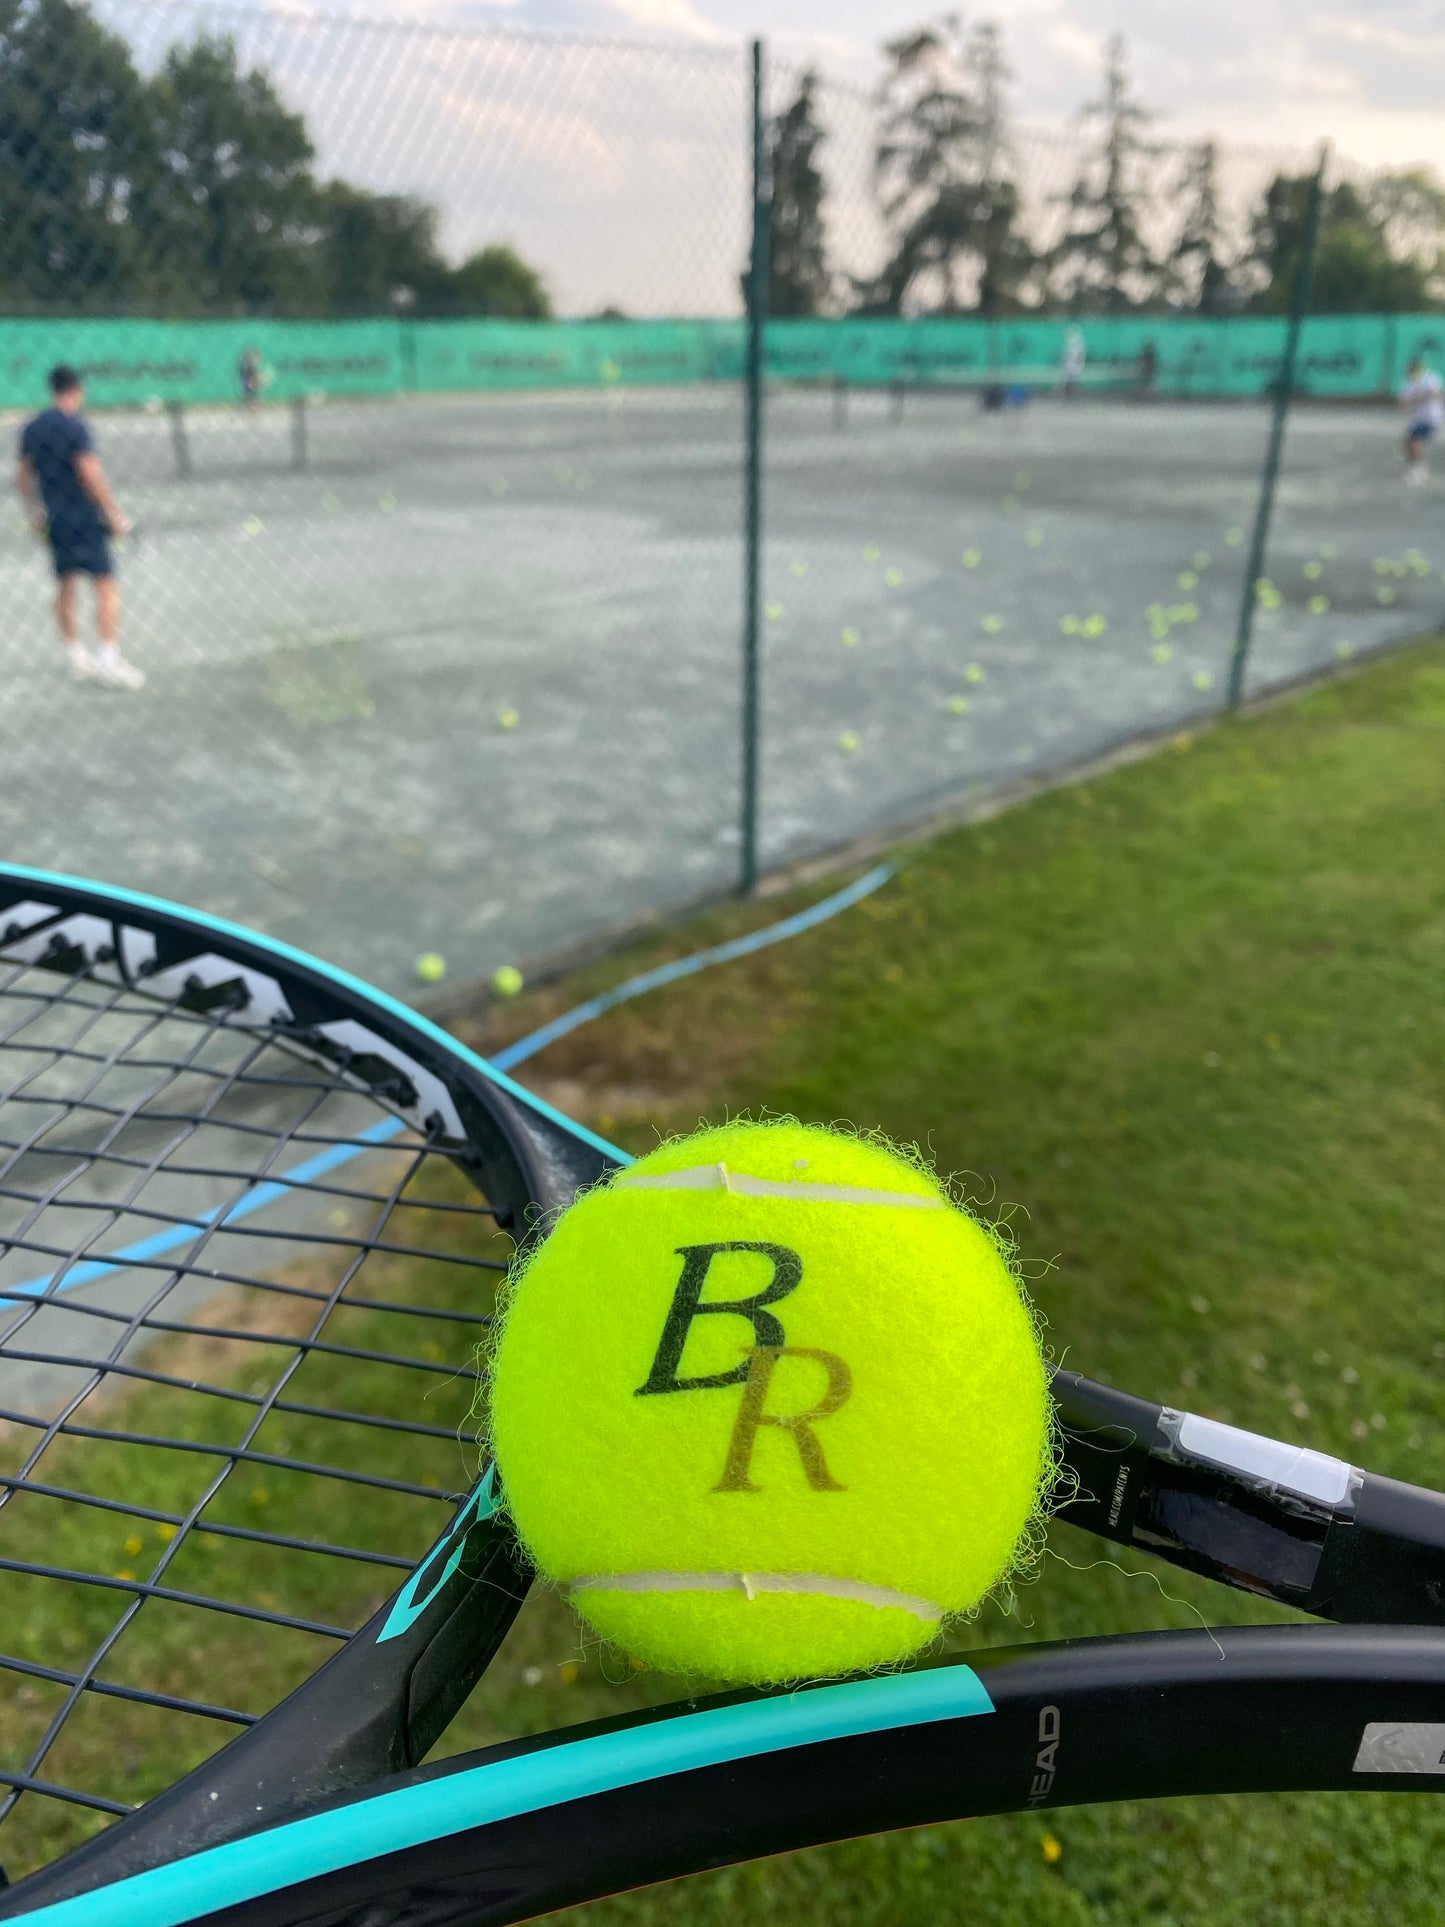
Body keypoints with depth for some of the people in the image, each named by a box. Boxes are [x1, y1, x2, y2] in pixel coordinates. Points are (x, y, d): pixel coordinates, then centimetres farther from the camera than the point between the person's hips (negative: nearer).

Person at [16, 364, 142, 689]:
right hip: (84, 520, -8)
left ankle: (77, 659, 22)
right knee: (107, 587, -7)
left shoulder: (32, 429, 10)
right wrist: (115, 515, -13)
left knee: (66, 589, 15)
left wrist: (34, 513, 26)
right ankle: (109, 661, -14)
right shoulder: (74, 427, -12)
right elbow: (91, 476, -19)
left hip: (54, 520, 8)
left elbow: (23, 477, 16)